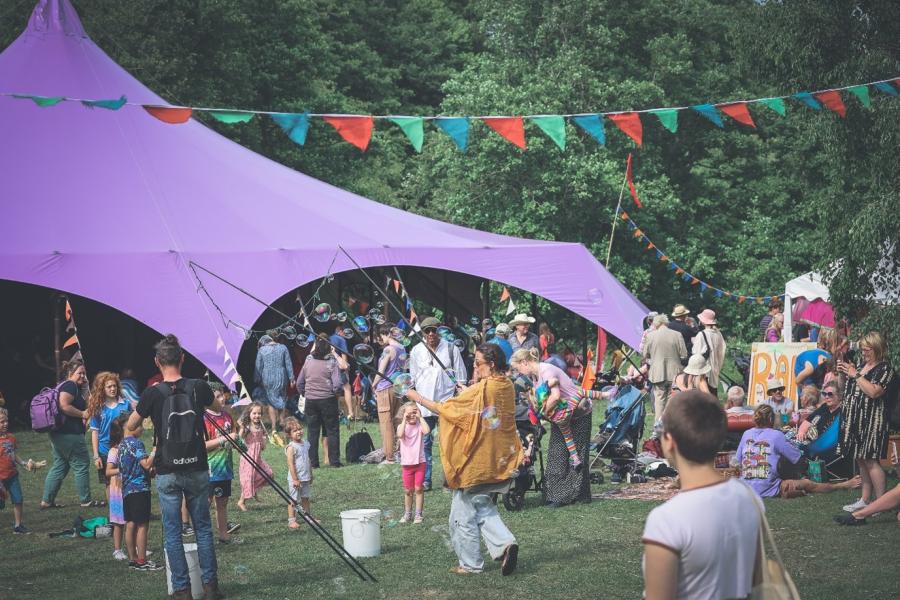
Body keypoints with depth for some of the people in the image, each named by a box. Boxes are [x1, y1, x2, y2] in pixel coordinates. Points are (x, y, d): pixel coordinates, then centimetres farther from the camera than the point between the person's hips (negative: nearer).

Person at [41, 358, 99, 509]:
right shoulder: (70, 385, -12)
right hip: (70, 434, -11)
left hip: (58, 433, 11)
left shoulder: (69, 386, 20)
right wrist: (83, 414, -16)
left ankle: (47, 500, 14)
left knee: (59, 466, 14)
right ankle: (86, 501, 4)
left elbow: (85, 405, 27)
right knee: (82, 465, -2)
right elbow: (64, 406, -25)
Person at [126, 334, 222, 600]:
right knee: (203, 528, 12)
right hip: (197, 470, 2)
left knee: (172, 533, 7)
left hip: (167, 473, -2)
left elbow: (130, 427, 5)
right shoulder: (198, 387, -5)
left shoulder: (153, 393, -10)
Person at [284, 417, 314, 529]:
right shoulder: (291, 447, -16)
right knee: (293, 500, -1)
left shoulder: (305, 443, 7)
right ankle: (291, 521, 5)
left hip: (306, 478, 7)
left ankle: (309, 517, 24)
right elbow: (291, 464, -19)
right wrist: (295, 479, -21)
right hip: (295, 479, -7)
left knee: (305, 498, 16)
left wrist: (311, 475, 19)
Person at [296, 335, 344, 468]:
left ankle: (313, 462, 10)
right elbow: (337, 384, -17)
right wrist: (336, 390, 3)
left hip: (310, 401, 3)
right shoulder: (332, 363, -10)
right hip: (328, 400, -3)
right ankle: (334, 461, 5)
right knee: (332, 431, 7)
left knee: (312, 431, 10)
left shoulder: (308, 361, 2)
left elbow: (299, 383, 7)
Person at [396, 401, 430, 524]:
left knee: (419, 488, 1)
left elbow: (427, 431, -26)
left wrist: (420, 417, -18)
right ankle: (407, 514, 21)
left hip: (420, 462, -1)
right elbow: (400, 435, -25)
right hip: (407, 463, 1)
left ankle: (418, 514, 8)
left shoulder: (419, 426, -3)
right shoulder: (402, 426, -2)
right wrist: (404, 420, -21)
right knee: (408, 490, 10)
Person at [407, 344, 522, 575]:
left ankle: (470, 563, 14)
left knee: (463, 512, 8)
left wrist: (418, 397, -4)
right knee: (482, 506, 20)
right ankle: (504, 543, -1)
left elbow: (444, 408, -14)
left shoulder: (479, 390, -20)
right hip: (498, 461, 7)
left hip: (474, 461, -7)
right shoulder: (507, 386, 1)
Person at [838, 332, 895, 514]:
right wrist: (843, 371, 7)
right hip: (855, 417, 8)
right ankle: (865, 499, 18)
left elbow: (874, 392, -21)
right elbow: (850, 388, 25)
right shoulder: (860, 363, 14)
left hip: (872, 419, -8)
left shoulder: (885, 369, -9)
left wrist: (855, 374, -16)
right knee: (861, 459, 10)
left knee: (869, 460, -9)